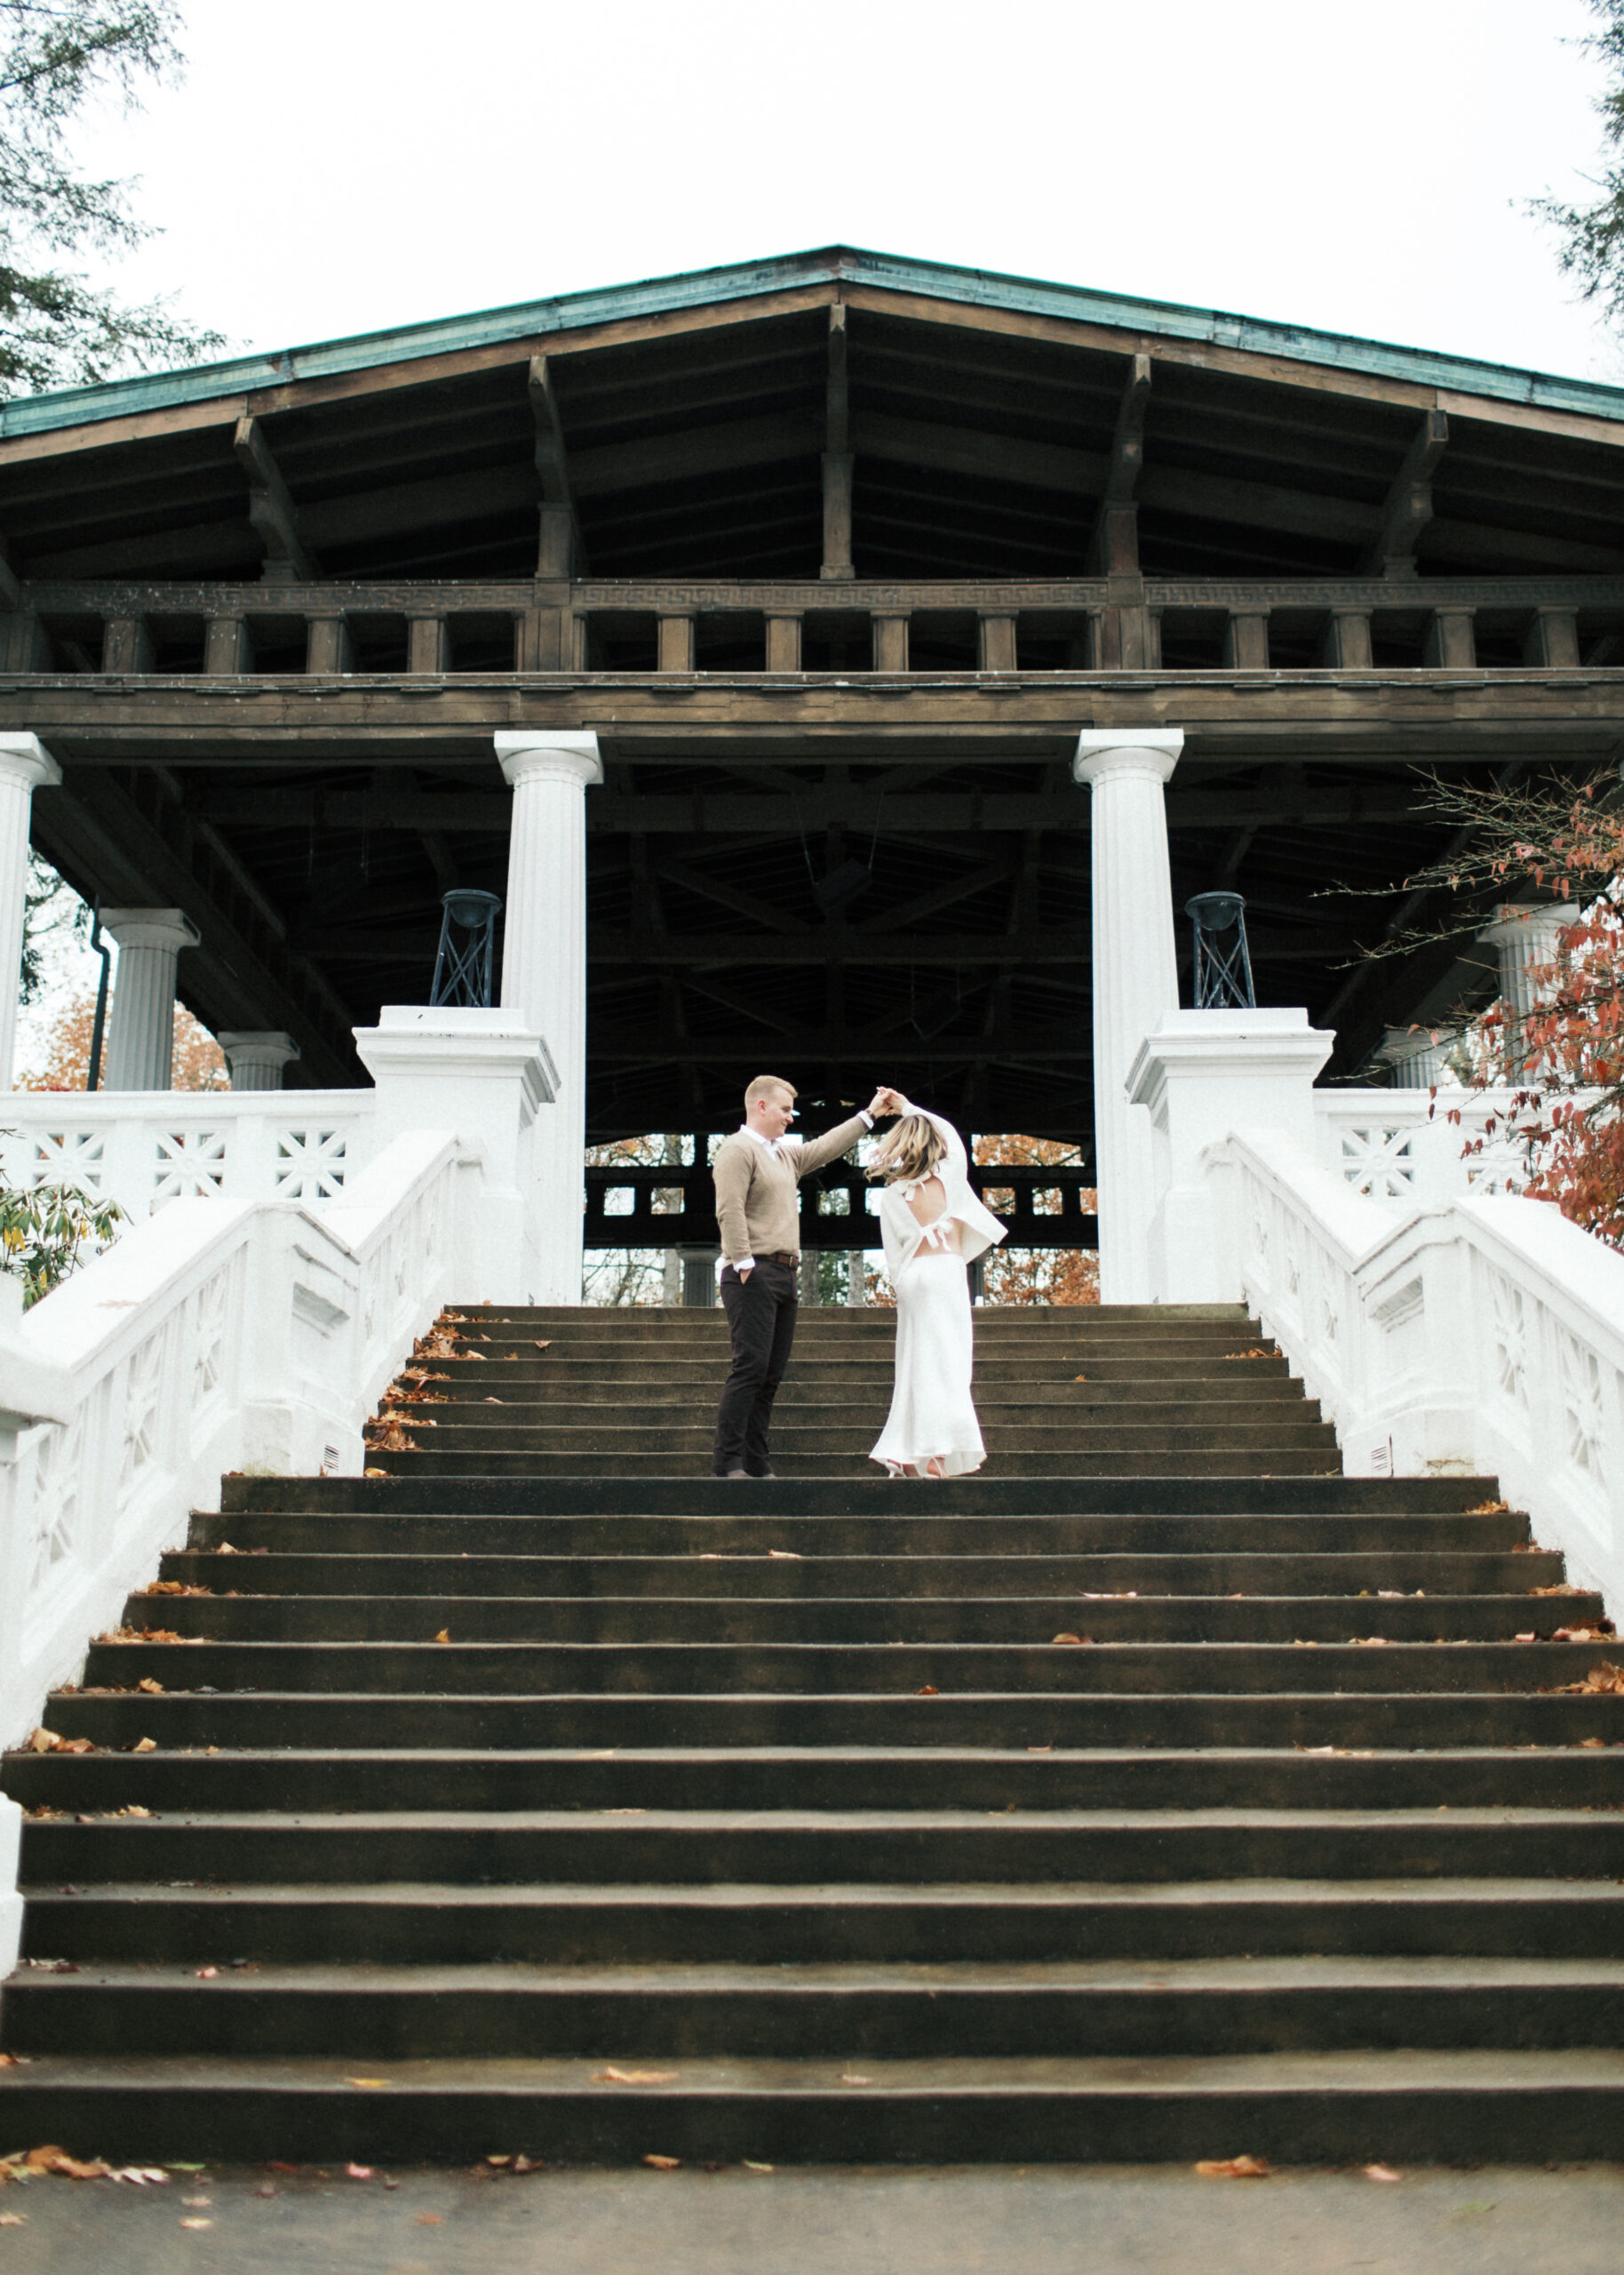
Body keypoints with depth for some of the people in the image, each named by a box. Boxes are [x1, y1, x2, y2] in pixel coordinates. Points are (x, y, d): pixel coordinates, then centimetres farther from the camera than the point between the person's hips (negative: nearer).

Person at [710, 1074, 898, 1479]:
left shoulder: (786, 1154, 23)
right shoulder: (737, 1149, -6)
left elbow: (825, 1148, 33)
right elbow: (730, 1211, -15)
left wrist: (869, 1115, 32)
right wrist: (744, 1265, -21)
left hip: (784, 1275, 9)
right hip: (754, 1275, -9)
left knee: (772, 1373, 7)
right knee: (750, 1367, -14)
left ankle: (756, 1465, 9)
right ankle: (726, 1464, -14)